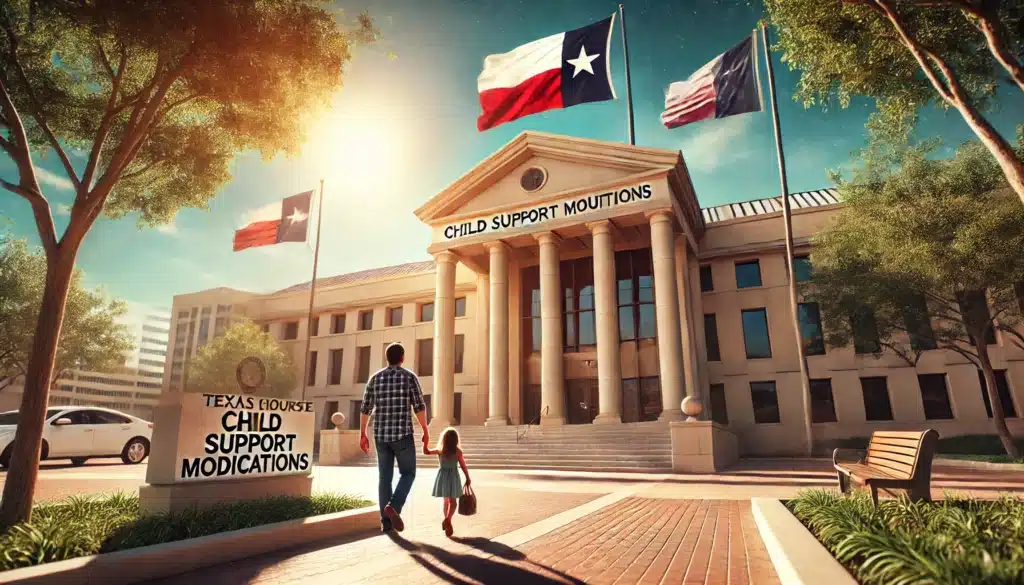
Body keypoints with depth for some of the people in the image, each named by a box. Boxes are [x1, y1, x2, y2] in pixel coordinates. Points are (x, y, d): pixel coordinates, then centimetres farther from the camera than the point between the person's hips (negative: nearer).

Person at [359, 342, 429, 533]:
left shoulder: (375, 378, 6)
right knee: (408, 474, 8)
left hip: (381, 434, 4)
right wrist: (425, 431, -1)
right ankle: (393, 507, -14)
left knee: (385, 477, 10)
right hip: (402, 434, -4)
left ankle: (386, 521, 9)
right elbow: (419, 407, -10)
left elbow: (365, 408, 6)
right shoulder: (410, 377, -6)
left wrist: (362, 435, 12)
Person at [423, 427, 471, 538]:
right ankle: (447, 519, -25)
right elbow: (463, 466, -4)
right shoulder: (458, 451, -7)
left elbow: (426, 452, 3)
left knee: (446, 501, 19)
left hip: (442, 476, 3)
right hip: (452, 477, -3)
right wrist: (468, 478, 5)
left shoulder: (439, 450, -2)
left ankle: (446, 522, 28)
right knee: (453, 502, -1)